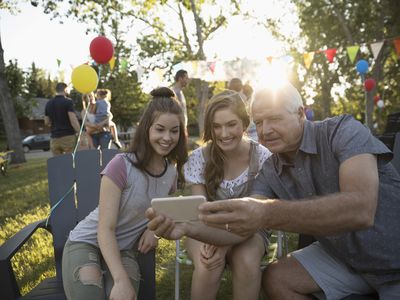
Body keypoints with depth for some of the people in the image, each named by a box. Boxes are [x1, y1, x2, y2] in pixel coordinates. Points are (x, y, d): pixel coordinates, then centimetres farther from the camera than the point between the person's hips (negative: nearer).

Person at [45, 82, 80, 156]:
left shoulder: (48, 104, 12)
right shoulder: (68, 102, -6)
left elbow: (46, 123, 16)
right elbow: (73, 121, -14)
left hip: (54, 138, 5)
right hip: (68, 136, -5)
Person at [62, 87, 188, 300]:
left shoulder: (172, 173, -2)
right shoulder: (121, 166, -20)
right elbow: (106, 229, -20)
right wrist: (121, 280, -29)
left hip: (124, 250, 4)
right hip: (87, 242, -4)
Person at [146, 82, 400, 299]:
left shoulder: (343, 131, -22)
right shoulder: (270, 172, -6)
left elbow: (360, 209, -37)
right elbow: (242, 226, -13)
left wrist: (268, 215, -48)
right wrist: (188, 228, -30)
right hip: (341, 255, 5)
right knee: (275, 279, -7)